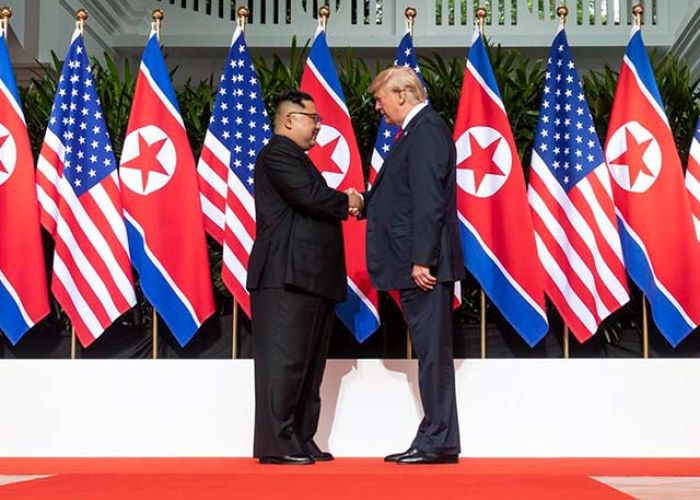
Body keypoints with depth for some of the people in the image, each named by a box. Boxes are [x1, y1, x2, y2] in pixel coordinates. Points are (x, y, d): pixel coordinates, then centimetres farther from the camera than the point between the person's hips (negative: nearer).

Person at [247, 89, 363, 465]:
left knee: (309, 364, 11)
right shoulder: (277, 154, -7)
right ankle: (275, 444, -6)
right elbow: (310, 195, -21)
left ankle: (301, 441, 16)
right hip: (286, 277, -10)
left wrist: (342, 205, 5)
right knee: (284, 360, -9)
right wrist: (347, 202, -5)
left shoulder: (297, 158, 25)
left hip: (311, 279, 10)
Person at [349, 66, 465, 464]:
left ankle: (439, 442, 1)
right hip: (415, 264, 10)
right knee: (431, 351, 11)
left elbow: (428, 200, -20)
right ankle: (435, 439, 18)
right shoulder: (419, 130, 18)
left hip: (426, 264, -10)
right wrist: (362, 203, 27)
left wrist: (421, 260, -22)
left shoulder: (426, 131, -12)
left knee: (433, 351, -5)